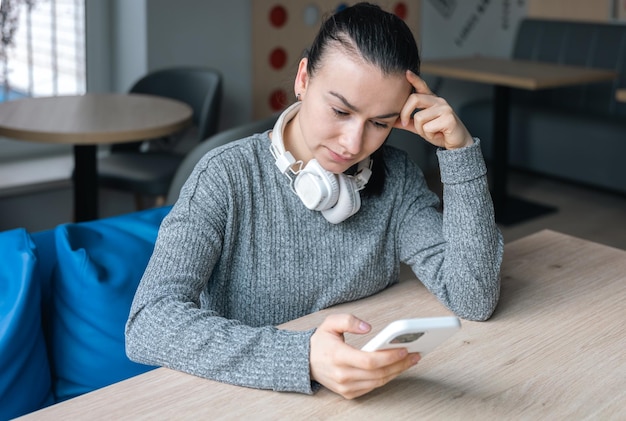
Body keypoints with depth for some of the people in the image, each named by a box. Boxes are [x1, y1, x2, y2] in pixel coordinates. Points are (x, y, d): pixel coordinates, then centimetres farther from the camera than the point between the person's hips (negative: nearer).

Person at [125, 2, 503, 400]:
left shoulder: (396, 178, -2)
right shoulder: (227, 178, -13)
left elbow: (475, 301, -9)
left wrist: (460, 150, -15)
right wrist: (302, 358, -38)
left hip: (369, 396, 3)